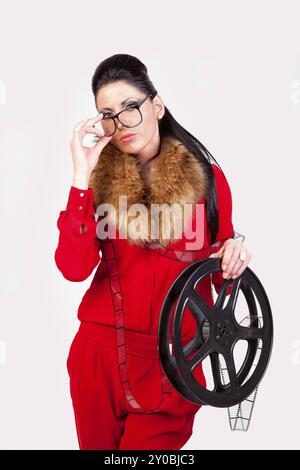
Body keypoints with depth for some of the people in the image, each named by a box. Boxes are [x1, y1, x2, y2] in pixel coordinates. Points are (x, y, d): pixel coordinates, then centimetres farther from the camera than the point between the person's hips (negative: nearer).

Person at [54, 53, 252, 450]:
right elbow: (74, 268, -16)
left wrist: (232, 257, -15)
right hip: (101, 353, 2)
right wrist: (82, 176, -18)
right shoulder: (99, 178, -2)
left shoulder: (207, 178, -3)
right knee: (98, 445, 18)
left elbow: (221, 274, 8)